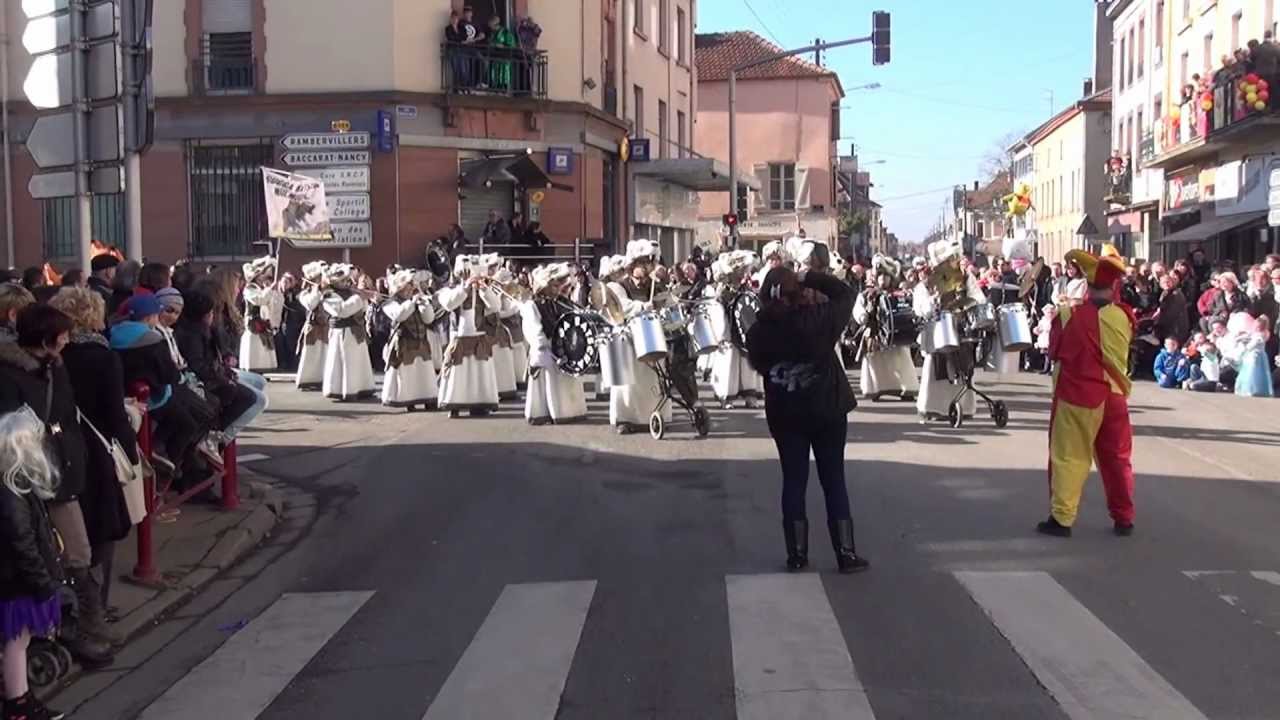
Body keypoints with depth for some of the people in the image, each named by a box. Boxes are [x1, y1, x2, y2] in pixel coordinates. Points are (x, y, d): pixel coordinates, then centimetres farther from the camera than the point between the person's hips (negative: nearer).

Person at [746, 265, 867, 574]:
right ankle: (846, 554, 9)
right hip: (828, 410, -1)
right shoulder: (819, 317, -15)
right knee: (834, 481, 6)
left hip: (784, 415, 1)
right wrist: (809, 277, -1)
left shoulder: (759, 331, -10)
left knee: (794, 481, 10)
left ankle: (797, 554, 12)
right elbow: (845, 293, 1)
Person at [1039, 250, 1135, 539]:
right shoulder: (1123, 318, -3)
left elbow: (1054, 351, 2)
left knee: (1069, 457, 3)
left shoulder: (1070, 315, -11)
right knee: (1117, 459, 12)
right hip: (1114, 397, 3)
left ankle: (1061, 518, 2)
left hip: (1076, 396, -3)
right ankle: (1124, 518, 19)